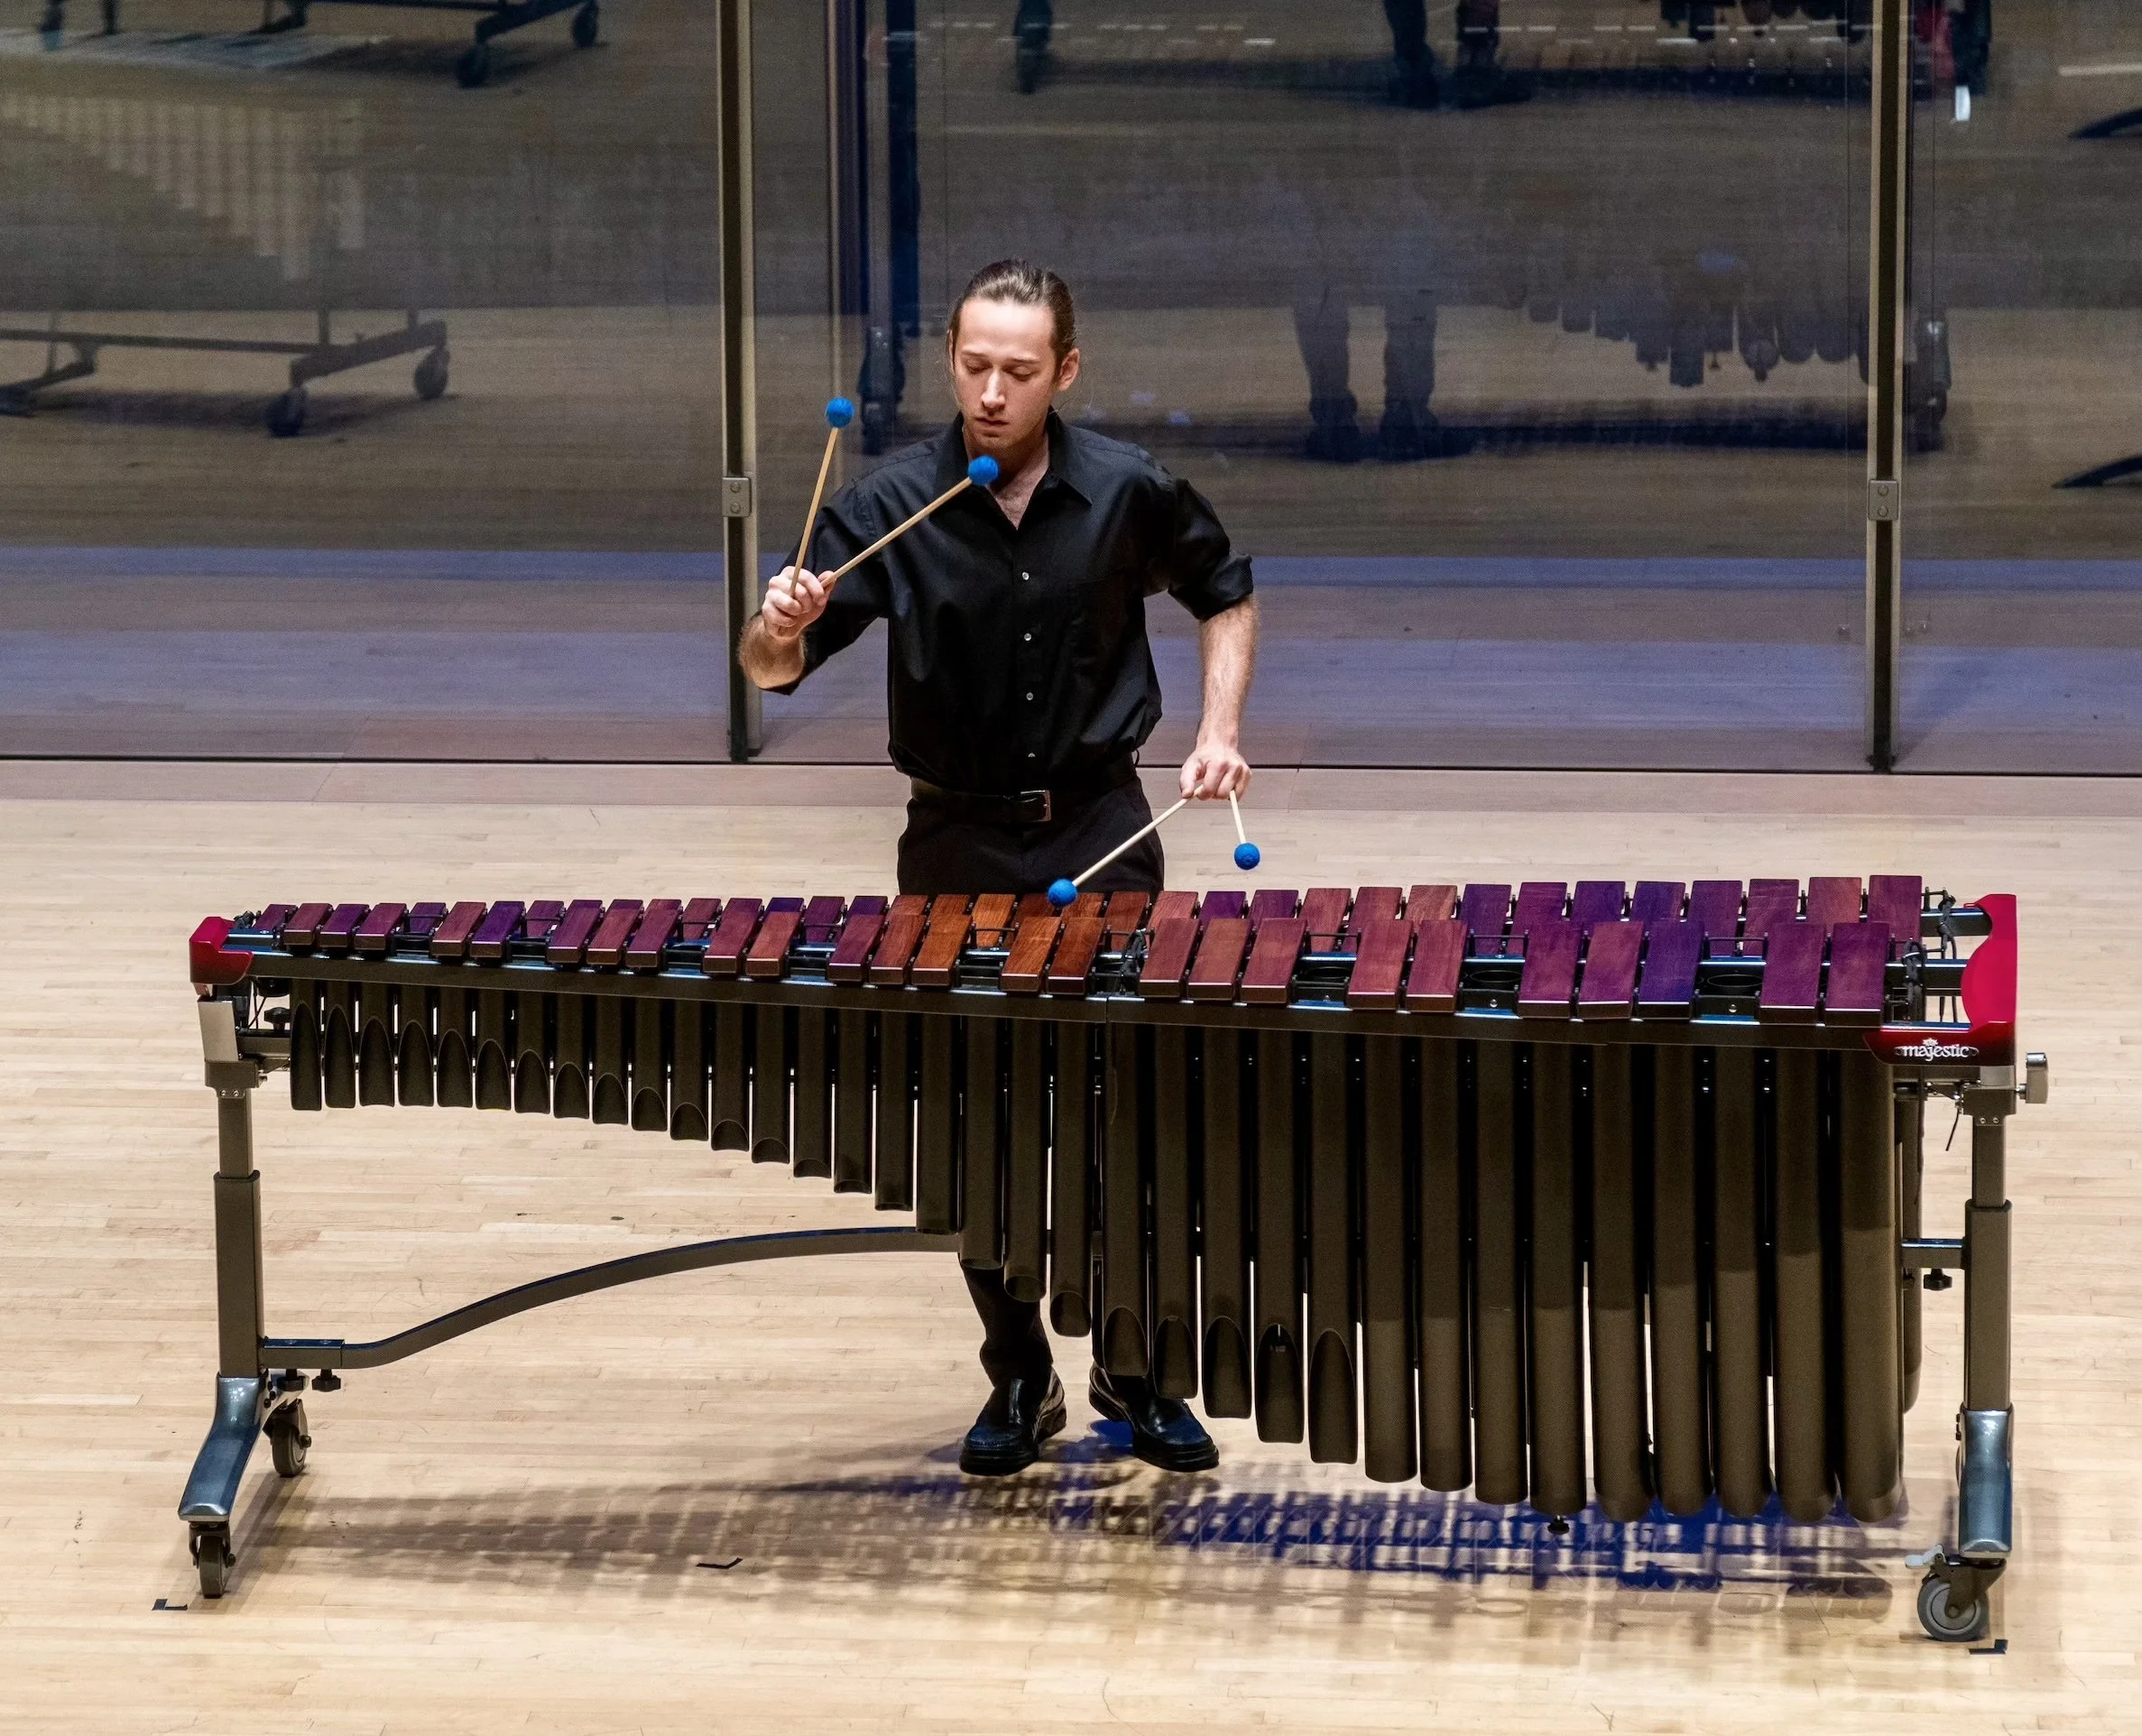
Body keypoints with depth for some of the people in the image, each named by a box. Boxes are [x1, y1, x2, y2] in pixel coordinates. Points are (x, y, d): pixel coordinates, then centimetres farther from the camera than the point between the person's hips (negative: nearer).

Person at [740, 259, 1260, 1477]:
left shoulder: (1128, 494, -6)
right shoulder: (893, 507, -8)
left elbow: (1226, 594, 13)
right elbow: (769, 667, -11)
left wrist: (1221, 729, 0)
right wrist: (783, 623, -34)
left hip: (1098, 835, 0)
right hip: (958, 845, 0)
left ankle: (1136, 1372, 16)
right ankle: (1020, 1379, 17)